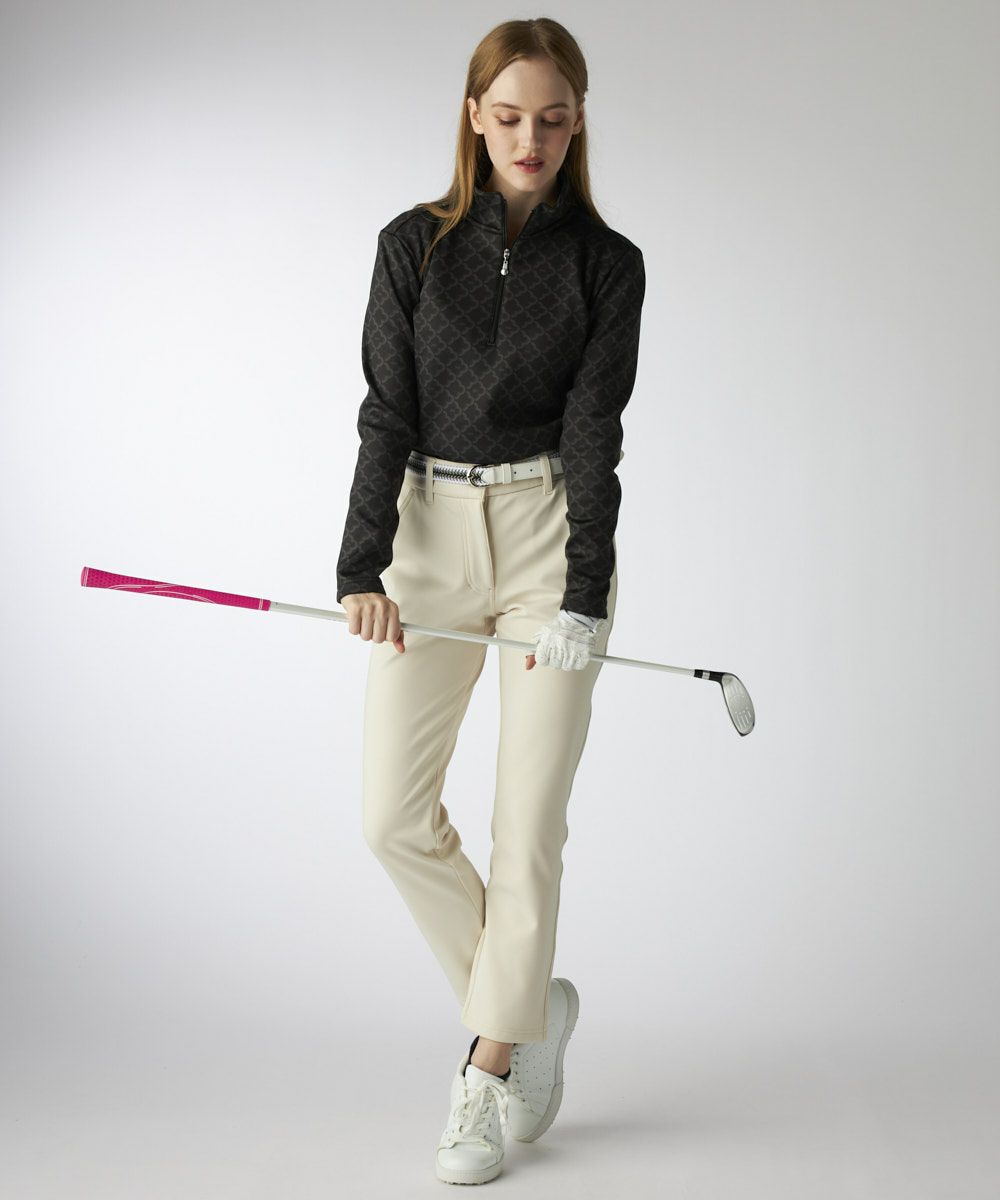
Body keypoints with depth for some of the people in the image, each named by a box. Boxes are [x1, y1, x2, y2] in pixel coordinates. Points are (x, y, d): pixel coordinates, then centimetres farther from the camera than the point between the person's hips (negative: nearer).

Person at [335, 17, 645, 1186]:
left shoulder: (606, 262, 1)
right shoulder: (413, 245, 5)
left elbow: (594, 429, -5)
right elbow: (386, 413, 0)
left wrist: (583, 594, -15)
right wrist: (364, 568, -10)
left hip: (550, 530, -2)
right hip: (430, 531, 2)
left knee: (528, 820, -1)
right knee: (393, 814, -1)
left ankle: (490, 1063, 14)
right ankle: (527, 1005, 19)